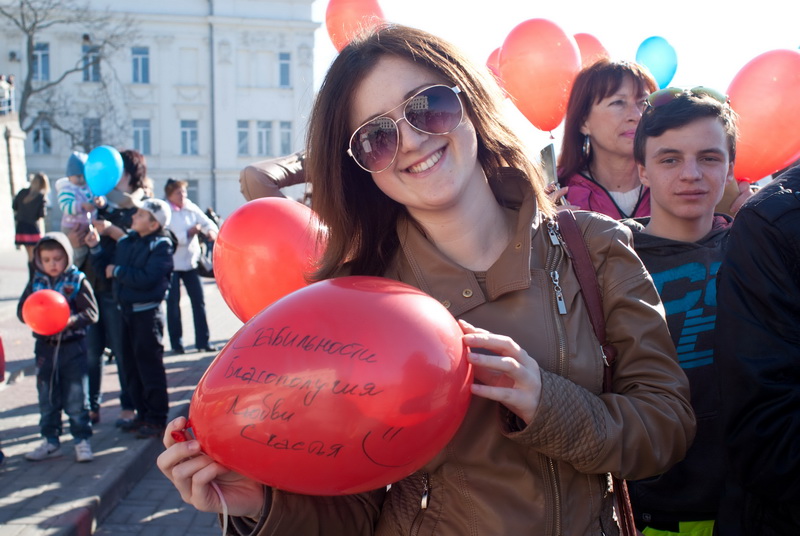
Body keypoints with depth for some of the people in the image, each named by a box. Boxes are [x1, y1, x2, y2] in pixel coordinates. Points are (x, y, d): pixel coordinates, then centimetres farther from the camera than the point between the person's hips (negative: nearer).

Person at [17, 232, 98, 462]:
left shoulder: (78, 281, -7)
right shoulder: (36, 282, 4)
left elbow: (91, 312, -9)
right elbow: (22, 309, 4)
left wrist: (72, 320, -25)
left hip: (73, 346, -4)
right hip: (45, 346, 4)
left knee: (76, 396, 2)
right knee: (47, 398, 13)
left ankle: (82, 440, 13)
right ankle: (50, 440, 25)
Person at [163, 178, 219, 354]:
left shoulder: (192, 208, 4)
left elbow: (206, 222, -2)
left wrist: (211, 230, -24)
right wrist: (187, 233, -24)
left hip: (191, 262, 4)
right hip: (171, 264, -4)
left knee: (199, 300, 3)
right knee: (173, 303, 3)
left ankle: (203, 341, 10)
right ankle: (176, 343, 13)